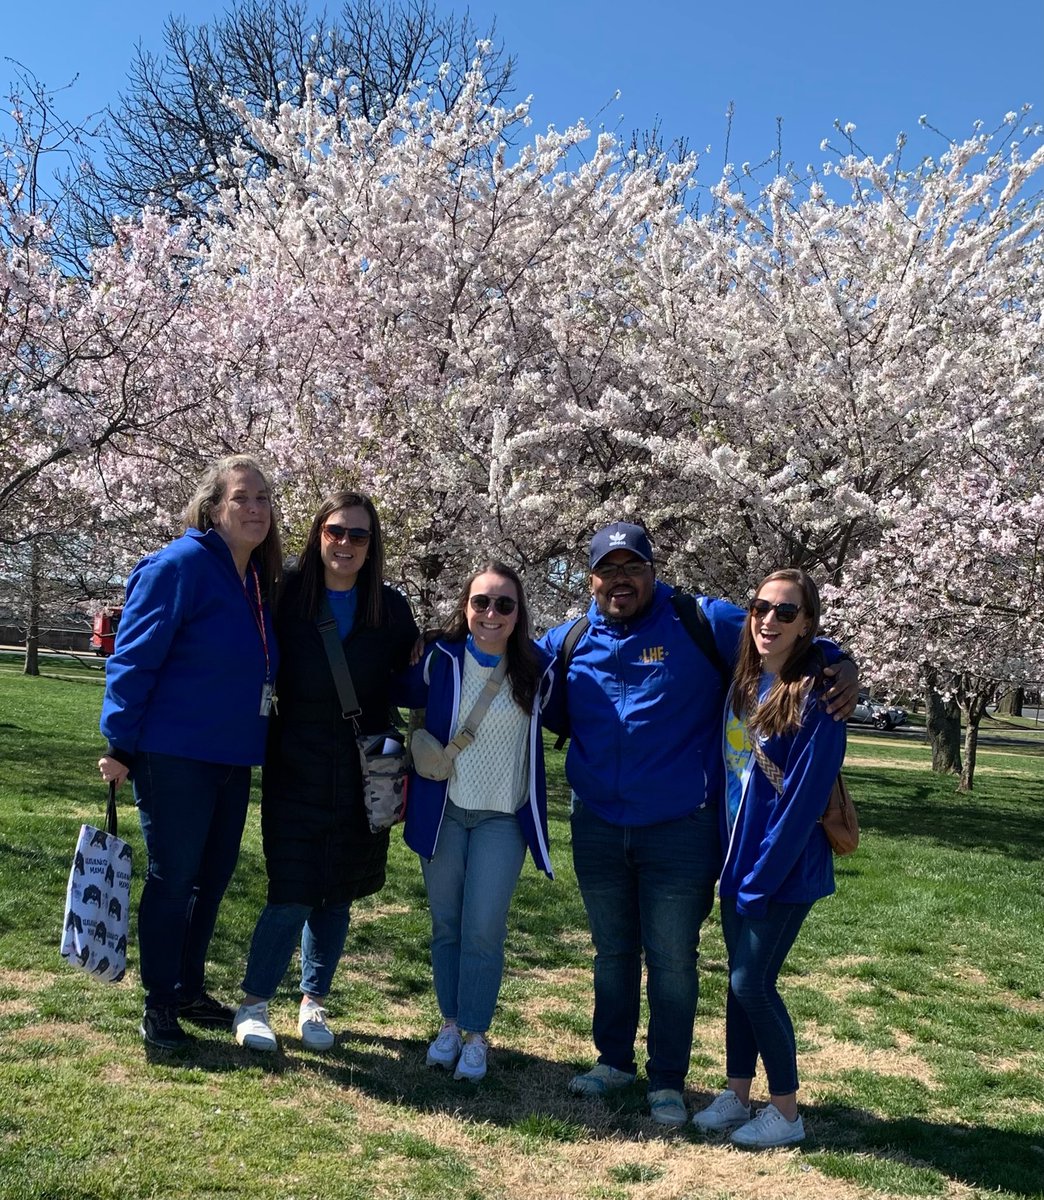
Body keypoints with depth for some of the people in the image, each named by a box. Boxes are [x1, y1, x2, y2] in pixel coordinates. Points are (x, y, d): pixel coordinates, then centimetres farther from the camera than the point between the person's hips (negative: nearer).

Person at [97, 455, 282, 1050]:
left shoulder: (260, 581, 9)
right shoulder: (181, 566, -14)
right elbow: (134, 659, -15)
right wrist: (120, 744, -15)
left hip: (233, 760, 8)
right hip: (174, 756, -7)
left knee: (214, 877, 15)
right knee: (173, 879, 3)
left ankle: (189, 989, 31)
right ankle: (159, 1005, 19)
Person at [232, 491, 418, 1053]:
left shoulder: (391, 610, 0)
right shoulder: (286, 597, -5)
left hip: (363, 781, 2)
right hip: (296, 775, -2)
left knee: (338, 897, 11)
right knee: (292, 896, -5)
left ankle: (313, 1003, 29)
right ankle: (253, 1003, 16)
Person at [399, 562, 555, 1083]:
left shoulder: (536, 671, -7)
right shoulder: (440, 659, -8)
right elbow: (404, 700, 8)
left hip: (503, 818, -1)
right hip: (441, 811, 1)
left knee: (484, 929, -4)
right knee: (445, 924, 10)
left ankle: (476, 1034, 12)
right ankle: (450, 1023, 27)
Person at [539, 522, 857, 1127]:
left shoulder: (704, 623, -9)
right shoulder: (570, 642, 2)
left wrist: (842, 666, -24)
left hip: (681, 832, -4)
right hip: (598, 829, 4)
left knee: (672, 961, 7)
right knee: (613, 952, 20)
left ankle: (668, 1082, 24)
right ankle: (614, 1060, 37)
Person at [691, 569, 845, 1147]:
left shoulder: (815, 697, -17)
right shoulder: (742, 685, 5)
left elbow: (804, 799, -19)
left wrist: (761, 877, -17)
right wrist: (731, 860, 8)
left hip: (786, 866, -6)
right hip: (739, 859, 7)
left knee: (752, 981, -2)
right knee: (740, 976, 14)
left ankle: (786, 1113, 16)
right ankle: (736, 1094, 29)